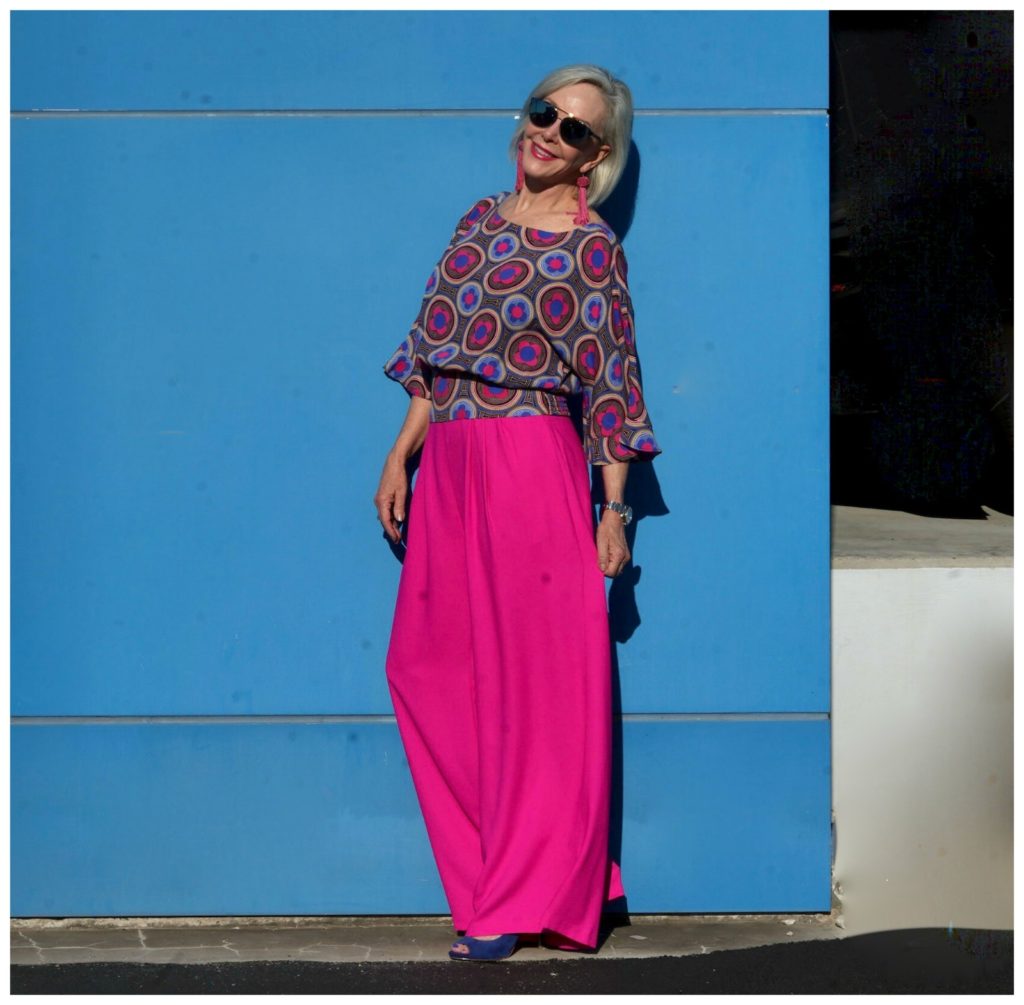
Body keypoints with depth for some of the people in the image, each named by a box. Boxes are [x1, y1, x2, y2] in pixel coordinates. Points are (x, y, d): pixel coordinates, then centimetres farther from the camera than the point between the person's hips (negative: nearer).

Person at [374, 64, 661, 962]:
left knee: (535, 678, -2)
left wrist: (614, 508, -5)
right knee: (428, 670, 7)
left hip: (535, 465, -6)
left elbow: (609, 382, -3)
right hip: (449, 464, 6)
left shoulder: (593, 248, -2)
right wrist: (400, 457, 12)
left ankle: (523, 903, 7)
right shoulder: (480, 220, 14)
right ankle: (498, 869, 20)